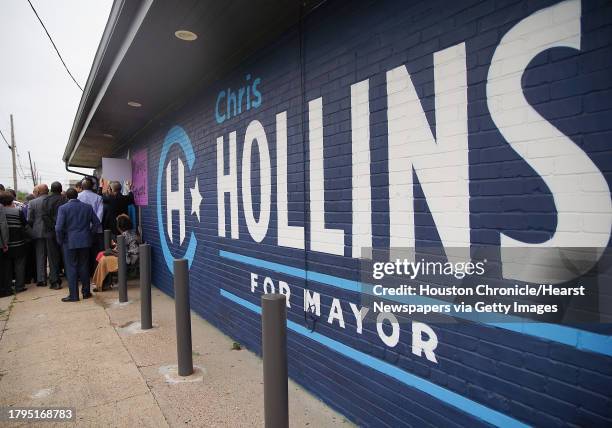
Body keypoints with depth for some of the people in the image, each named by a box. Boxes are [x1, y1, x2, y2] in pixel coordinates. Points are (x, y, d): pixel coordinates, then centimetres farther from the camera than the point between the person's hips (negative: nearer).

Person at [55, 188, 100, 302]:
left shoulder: (63, 208, -8)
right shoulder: (88, 207, 2)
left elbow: (59, 227, -14)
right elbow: (97, 223, 4)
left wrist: (60, 241, -1)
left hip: (70, 242, -3)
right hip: (85, 242, 3)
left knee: (71, 268, 4)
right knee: (84, 266, 11)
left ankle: (73, 295, 7)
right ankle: (86, 292, 18)